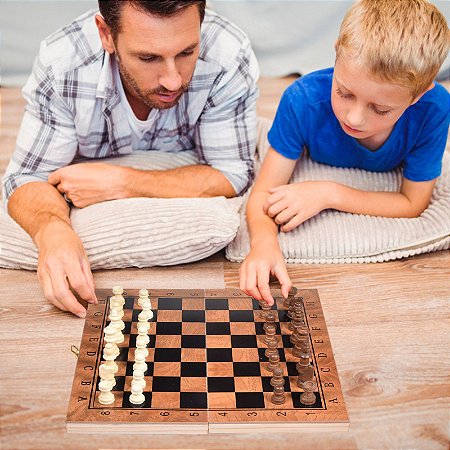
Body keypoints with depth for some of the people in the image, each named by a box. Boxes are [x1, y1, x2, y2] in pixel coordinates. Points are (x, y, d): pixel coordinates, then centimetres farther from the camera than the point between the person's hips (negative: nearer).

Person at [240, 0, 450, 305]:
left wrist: (329, 194, -37)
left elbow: (414, 204, -25)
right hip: (316, 176, -2)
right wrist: (264, 240, -54)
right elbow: (264, 192, -30)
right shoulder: (303, 102, -36)